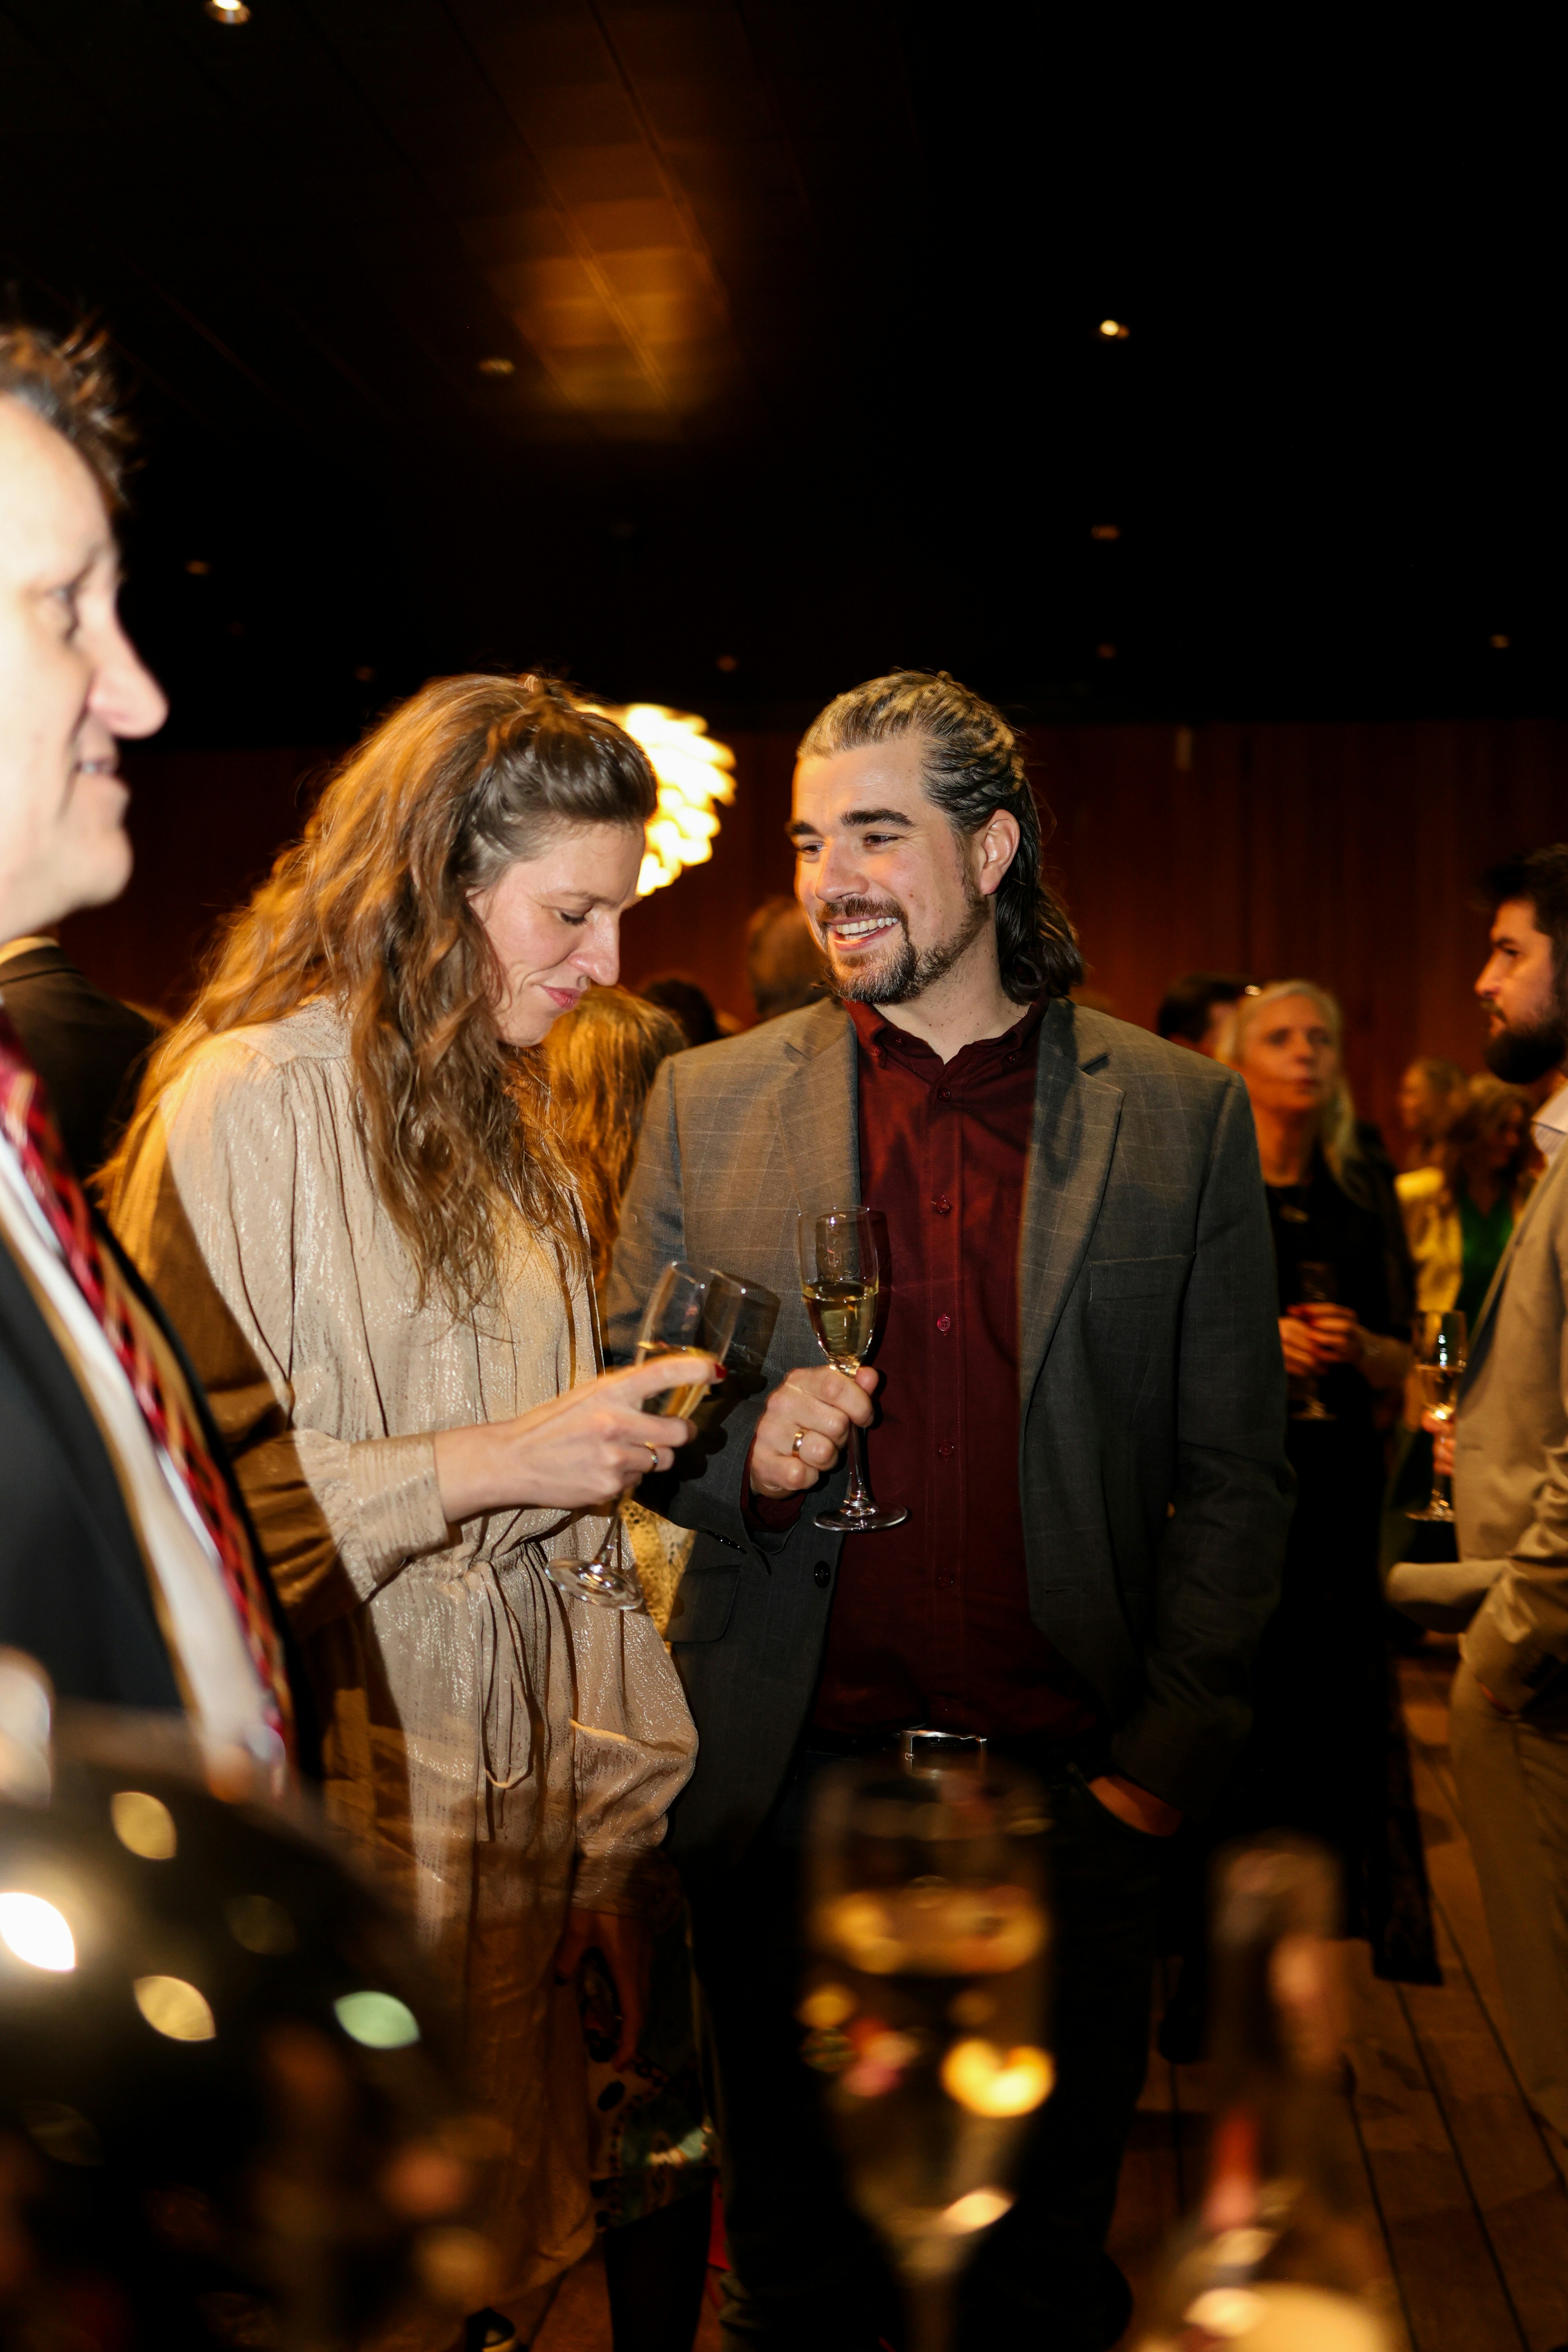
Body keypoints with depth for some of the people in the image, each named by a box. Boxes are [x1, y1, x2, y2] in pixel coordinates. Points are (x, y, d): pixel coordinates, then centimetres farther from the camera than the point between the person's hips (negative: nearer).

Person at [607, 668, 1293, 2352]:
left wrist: (1167, 1756, -7)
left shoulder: (1180, 1117, 0)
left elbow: (1235, 1473, 1)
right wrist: (744, 1453, -15)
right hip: (786, 1783, 1)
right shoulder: (707, 1104, 3)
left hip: (1070, 1789, 0)